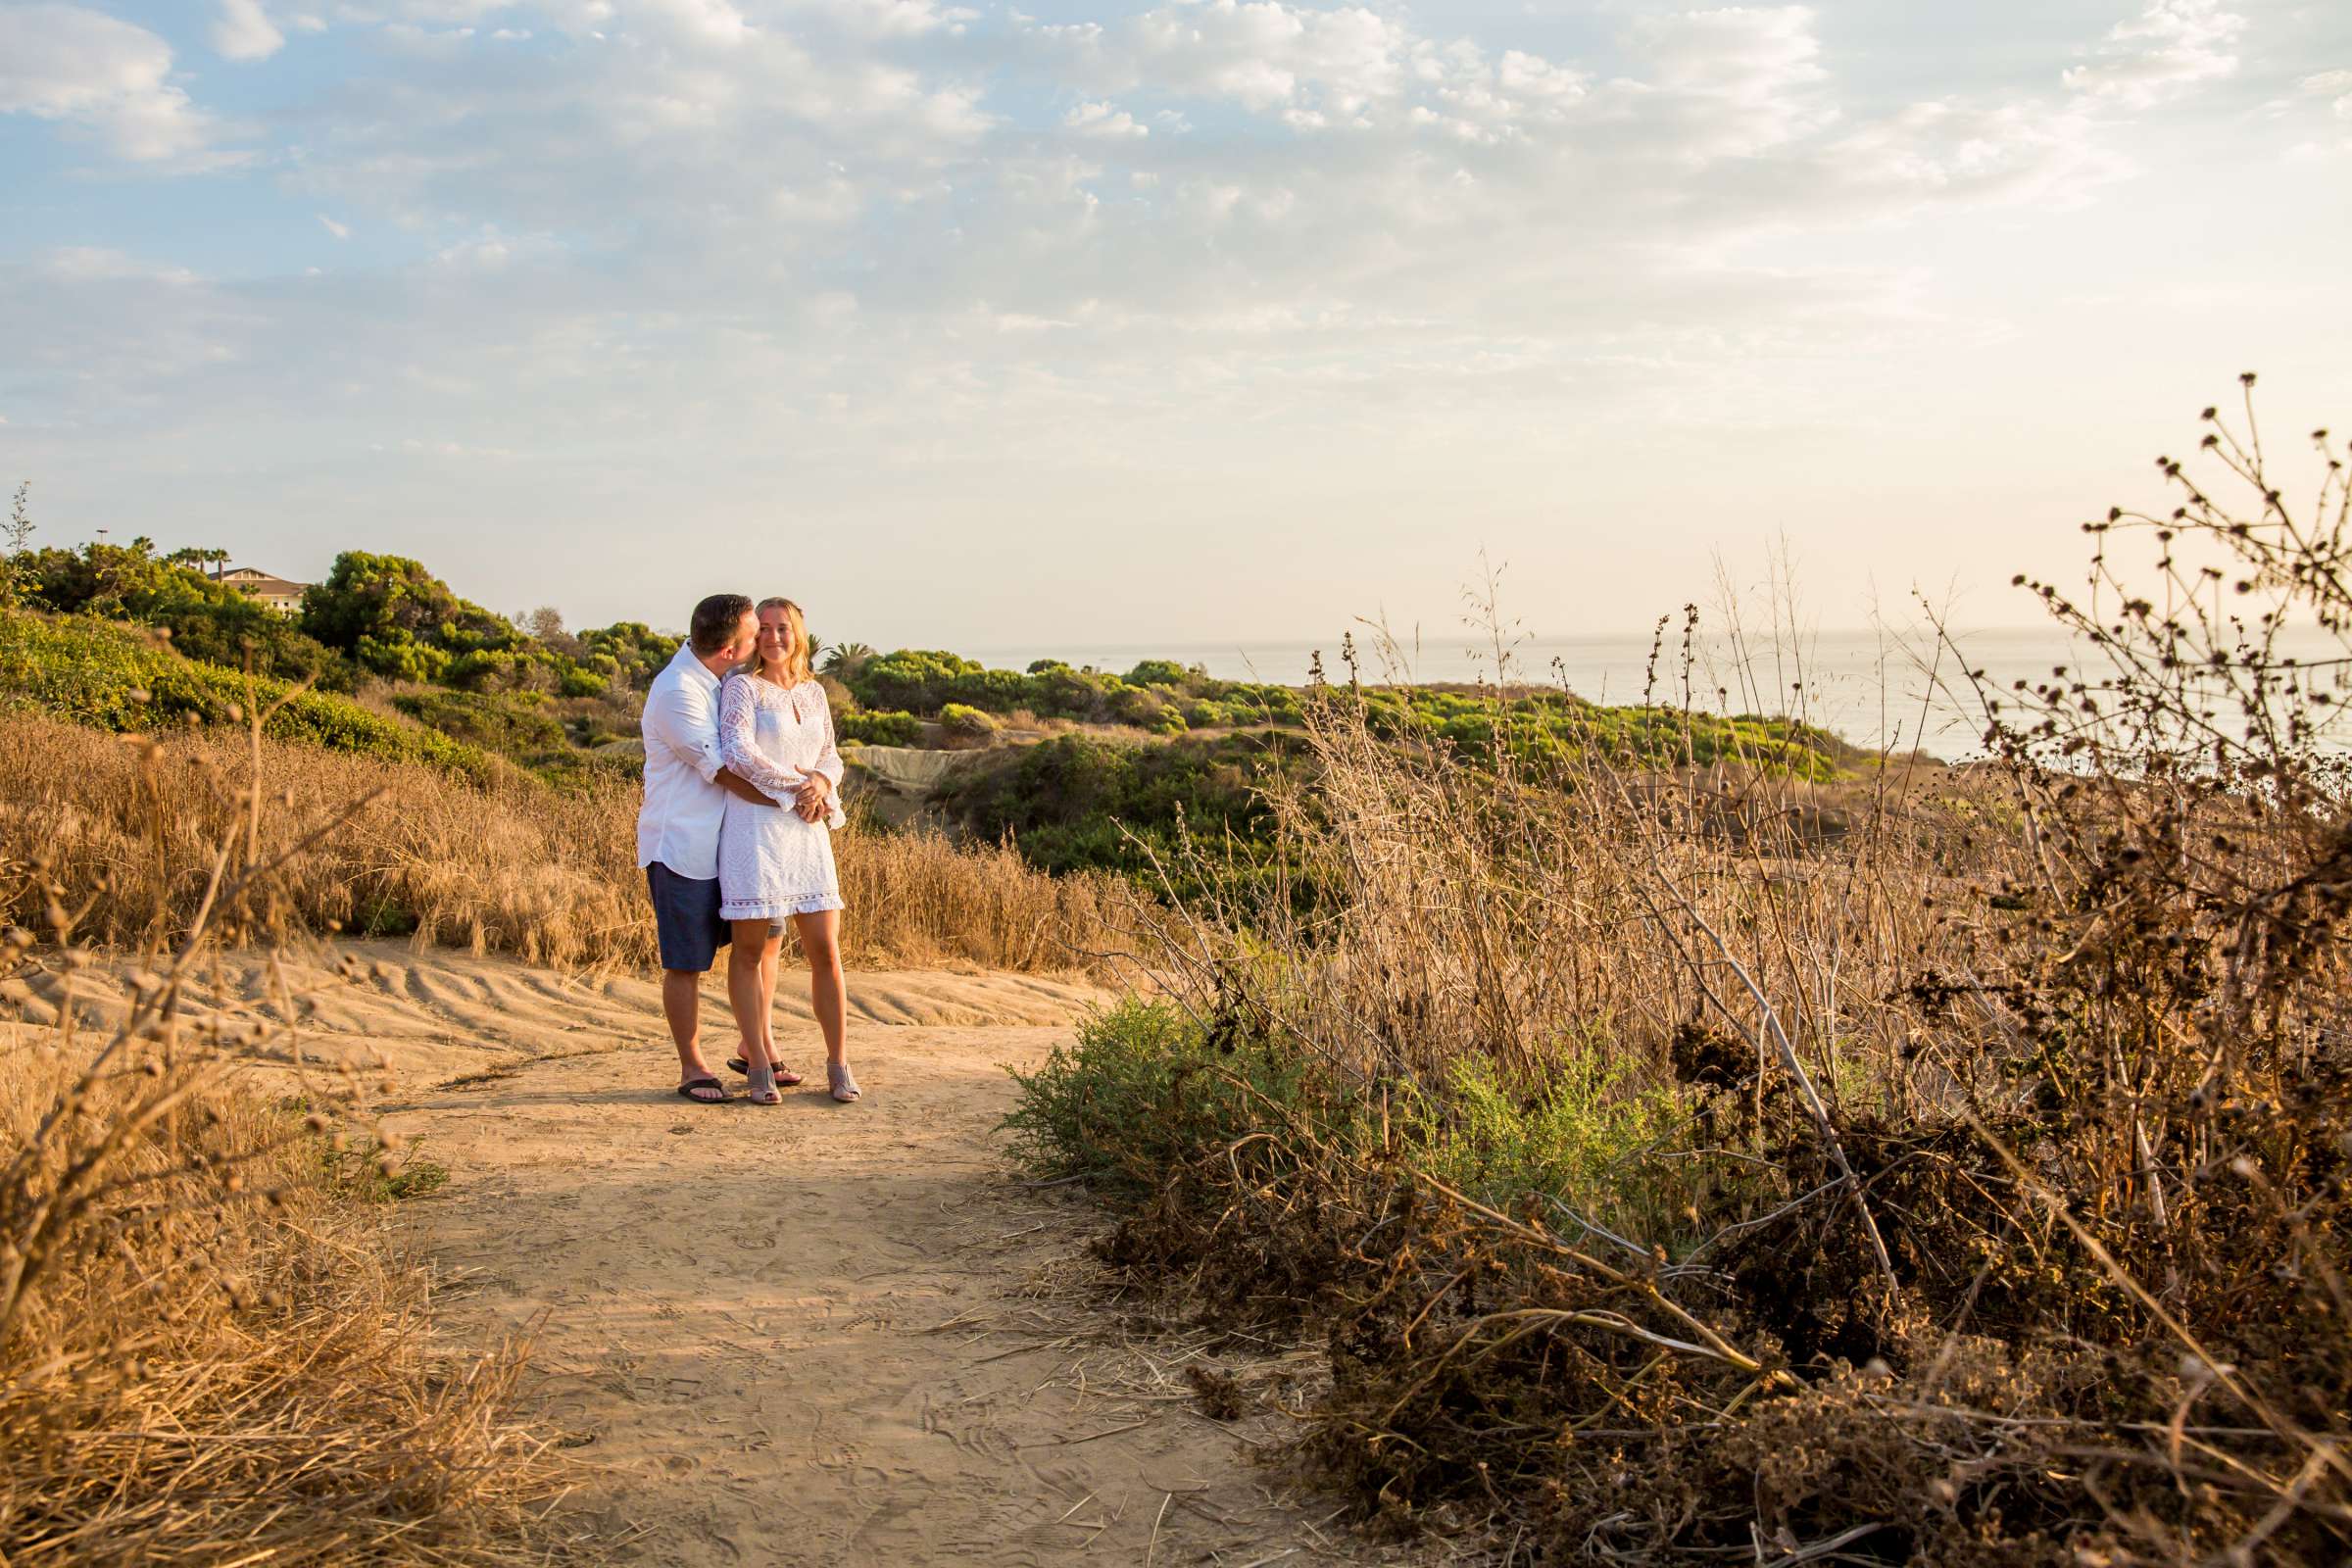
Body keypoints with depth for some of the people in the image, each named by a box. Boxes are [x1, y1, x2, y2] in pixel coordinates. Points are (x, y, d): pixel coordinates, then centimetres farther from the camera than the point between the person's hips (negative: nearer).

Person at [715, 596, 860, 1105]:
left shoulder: (813, 692, 15)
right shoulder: (742, 686, -2)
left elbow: (831, 757, 17)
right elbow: (738, 754, -14)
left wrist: (822, 782, -6)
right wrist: (797, 787, -9)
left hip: (806, 834, 5)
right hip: (754, 828, -5)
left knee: (825, 950, 1)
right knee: (751, 949, 0)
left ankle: (838, 1064, 11)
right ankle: (759, 1067, 9)